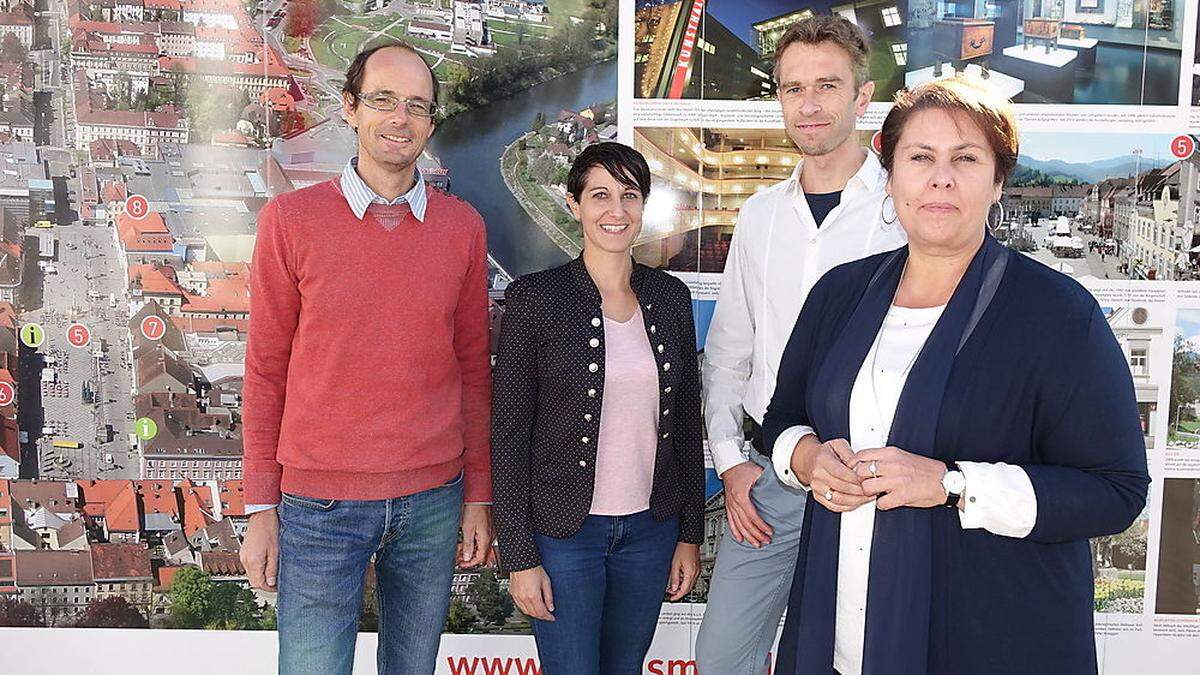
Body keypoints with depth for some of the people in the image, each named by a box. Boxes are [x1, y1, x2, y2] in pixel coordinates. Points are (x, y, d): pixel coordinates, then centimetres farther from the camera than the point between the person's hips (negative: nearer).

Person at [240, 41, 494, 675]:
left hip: (433, 502, 2)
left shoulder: (462, 226, 3)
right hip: (319, 504, -2)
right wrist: (261, 509, 0)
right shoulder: (291, 219, -3)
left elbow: (473, 367, 7)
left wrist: (478, 495, 6)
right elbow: (266, 370, 0)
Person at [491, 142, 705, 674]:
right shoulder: (535, 297, -9)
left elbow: (686, 423, 9)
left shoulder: (670, 297, 4)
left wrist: (690, 533, 8)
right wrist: (519, 556, -10)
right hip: (564, 530, -4)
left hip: (650, 528, 4)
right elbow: (509, 434, -8)